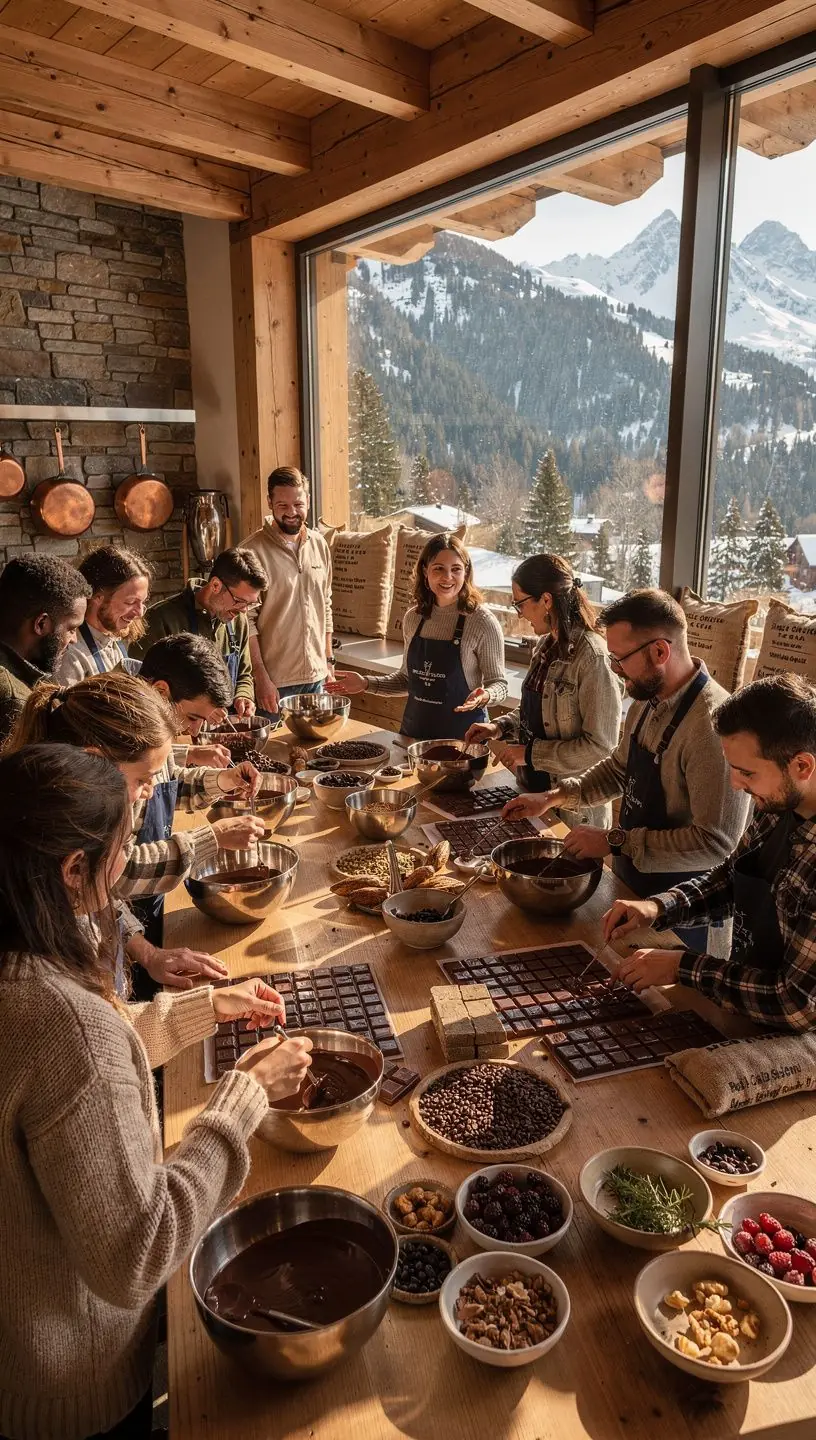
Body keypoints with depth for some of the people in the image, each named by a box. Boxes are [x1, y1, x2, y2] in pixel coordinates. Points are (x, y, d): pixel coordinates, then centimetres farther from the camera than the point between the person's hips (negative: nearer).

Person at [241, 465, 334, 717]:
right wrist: (261, 678, -16)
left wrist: (329, 661, 12)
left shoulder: (319, 545, 7)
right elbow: (246, 621, -13)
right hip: (274, 681, -5)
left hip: (315, 677, 6)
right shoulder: (253, 551, -11)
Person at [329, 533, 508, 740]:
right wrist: (366, 683, 2)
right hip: (414, 731, 5)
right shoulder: (413, 618, 3)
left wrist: (484, 696, -28)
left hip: (462, 735, -5)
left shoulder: (483, 623, -13)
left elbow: (498, 682, -8)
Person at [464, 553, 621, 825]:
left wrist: (530, 754, -19)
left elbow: (600, 745, -23)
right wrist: (499, 727, 2)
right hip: (534, 787, 8)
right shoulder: (546, 646, 4)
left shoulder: (591, 657, -22)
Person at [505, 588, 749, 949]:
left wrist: (616, 841, -26)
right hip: (630, 884, 8)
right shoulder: (647, 700, -1)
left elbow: (717, 842, -31)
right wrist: (554, 796, 4)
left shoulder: (712, 725, -30)